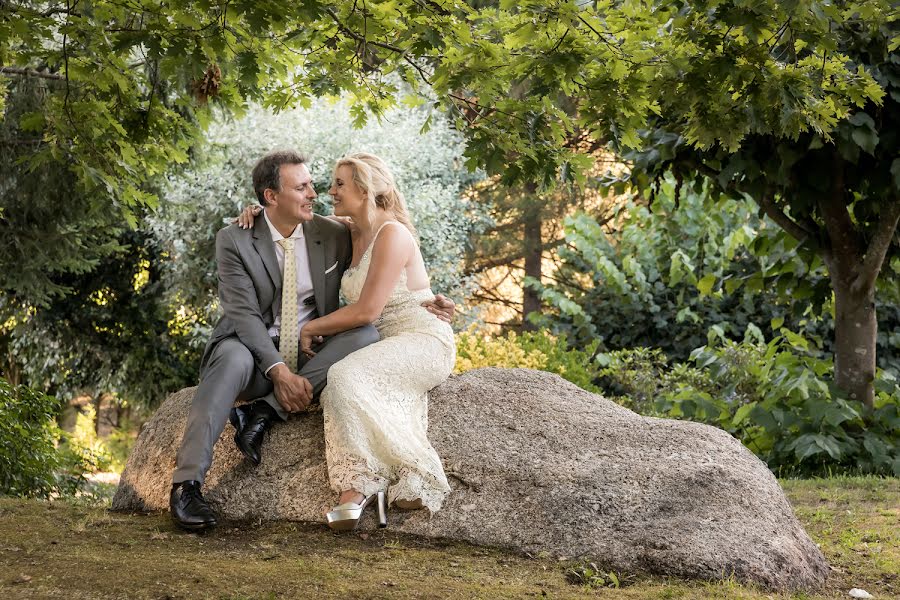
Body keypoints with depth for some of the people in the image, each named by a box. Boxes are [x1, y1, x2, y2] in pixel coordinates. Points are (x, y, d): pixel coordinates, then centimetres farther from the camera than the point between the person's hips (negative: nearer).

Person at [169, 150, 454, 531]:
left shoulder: (334, 236, 2)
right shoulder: (234, 240, -7)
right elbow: (244, 314, -15)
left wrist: (421, 307, -3)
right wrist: (278, 371, -28)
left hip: (311, 358, 3)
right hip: (255, 355, -3)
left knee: (366, 335, -25)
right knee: (232, 359, -39)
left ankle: (264, 412, -27)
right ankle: (186, 485, -42)